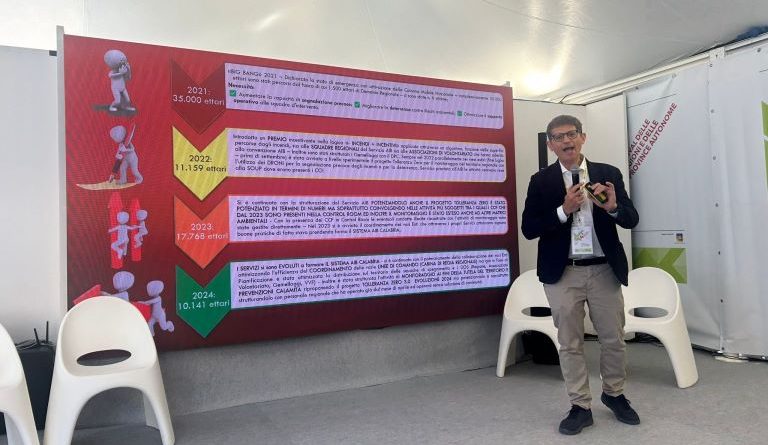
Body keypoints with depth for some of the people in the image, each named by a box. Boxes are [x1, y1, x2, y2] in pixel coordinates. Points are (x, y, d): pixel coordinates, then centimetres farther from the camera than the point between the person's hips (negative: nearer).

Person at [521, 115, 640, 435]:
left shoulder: (609, 174, 4)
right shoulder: (541, 181, 0)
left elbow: (631, 219, 3)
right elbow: (529, 229, -6)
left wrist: (613, 207, -19)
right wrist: (564, 210, -18)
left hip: (604, 270, 1)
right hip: (562, 273, -1)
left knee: (614, 339, 12)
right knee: (570, 343, 7)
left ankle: (614, 394, 37)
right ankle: (581, 406, 23)